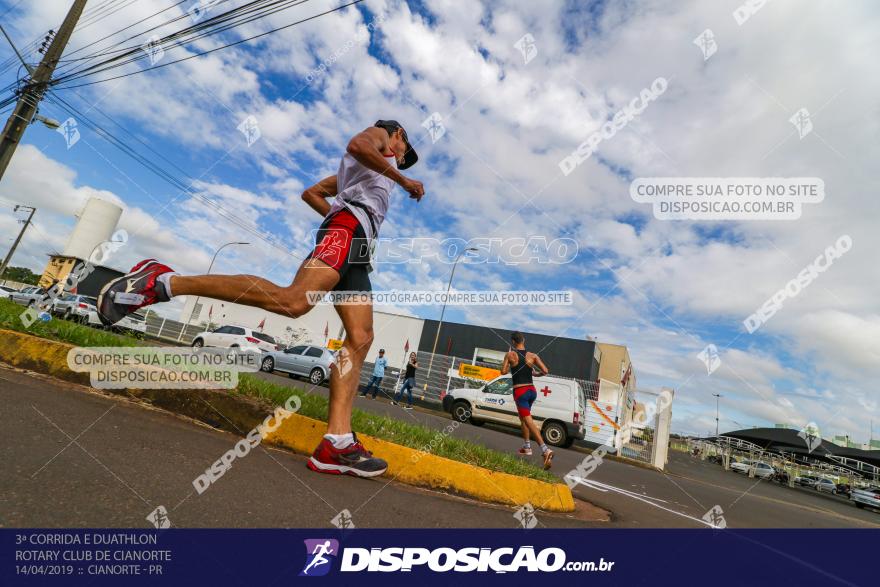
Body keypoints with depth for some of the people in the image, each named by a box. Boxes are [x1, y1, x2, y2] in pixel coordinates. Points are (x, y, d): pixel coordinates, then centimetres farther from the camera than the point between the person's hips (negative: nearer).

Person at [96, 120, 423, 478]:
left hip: (354, 246, 9)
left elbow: (311, 192, 39)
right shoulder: (380, 134, 19)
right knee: (293, 301, -32)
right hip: (350, 226, -9)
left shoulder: (352, 171, 42)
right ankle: (165, 282, -22)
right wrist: (404, 180, 0)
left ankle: (337, 442, -15)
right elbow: (356, 144, -6)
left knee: (360, 339, -8)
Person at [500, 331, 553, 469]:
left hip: (520, 391, -5)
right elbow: (545, 371, -4)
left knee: (528, 421, -10)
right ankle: (527, 447, 28)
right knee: (523, 417, 25)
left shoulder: (510, 355, -4)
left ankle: (545, 450, -25)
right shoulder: (533, 356, 2)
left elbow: (503, 371, -6)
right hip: (532, 390, 5)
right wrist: (535, 373, 15)